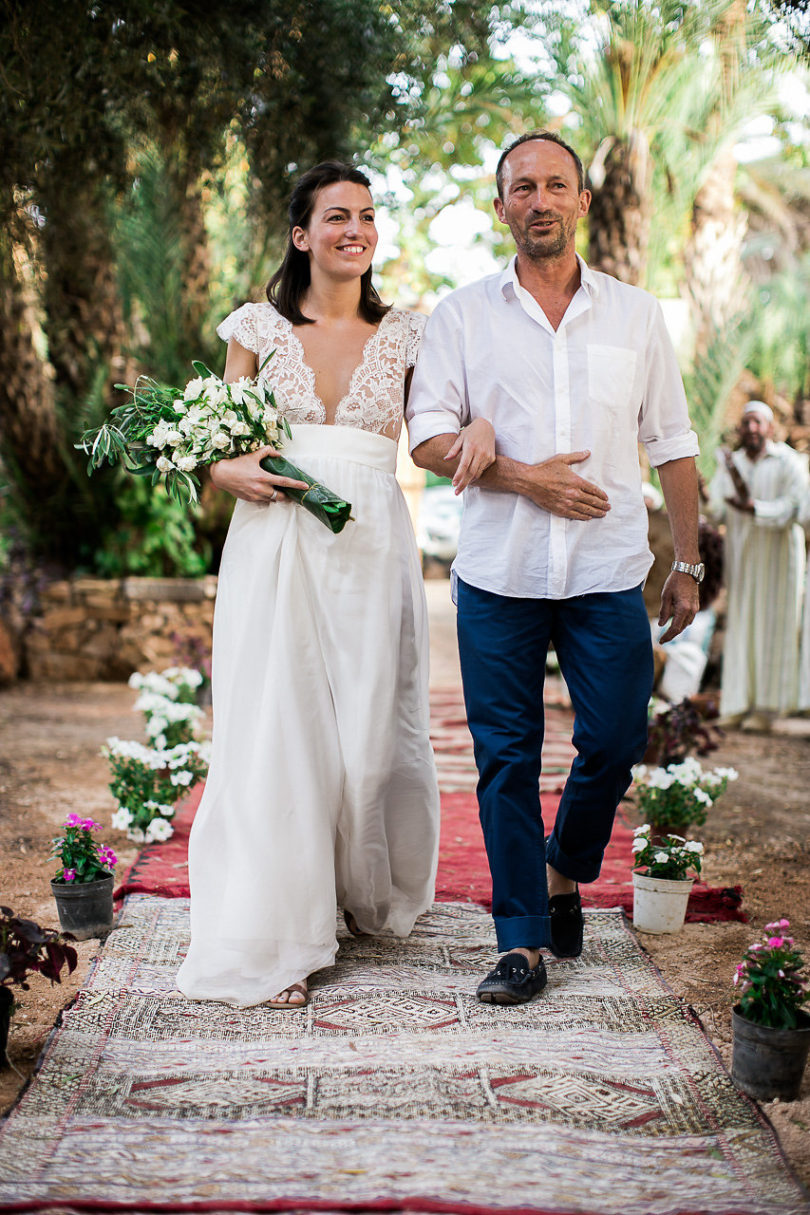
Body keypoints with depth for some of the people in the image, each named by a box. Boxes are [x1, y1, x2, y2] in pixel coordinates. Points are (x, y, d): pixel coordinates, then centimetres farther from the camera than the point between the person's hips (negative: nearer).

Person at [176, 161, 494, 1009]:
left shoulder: (405, 335, 9)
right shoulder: (257, 327, 8)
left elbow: (439, 435, 7)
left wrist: (478, 430, -15)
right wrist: (235, 475, -10)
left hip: (370, 548, 1)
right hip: (275, 547, -1)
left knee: (370, 730, 3)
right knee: (275, 730, -4)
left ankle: (367, 895, 28)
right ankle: (269, 940, 3)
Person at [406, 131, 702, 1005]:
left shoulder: (635, 315, 10)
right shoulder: (462, 316, 6)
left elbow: (672, 445, 12)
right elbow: (428, 438, 0)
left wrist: (687, 563, 9)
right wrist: (524, 479, -12)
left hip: (608, 573, 1)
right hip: (498, 572, -1)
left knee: (616, 739, -2)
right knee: (506, 756, 1)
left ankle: (565, 875, 27)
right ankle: (523, 941, 10)